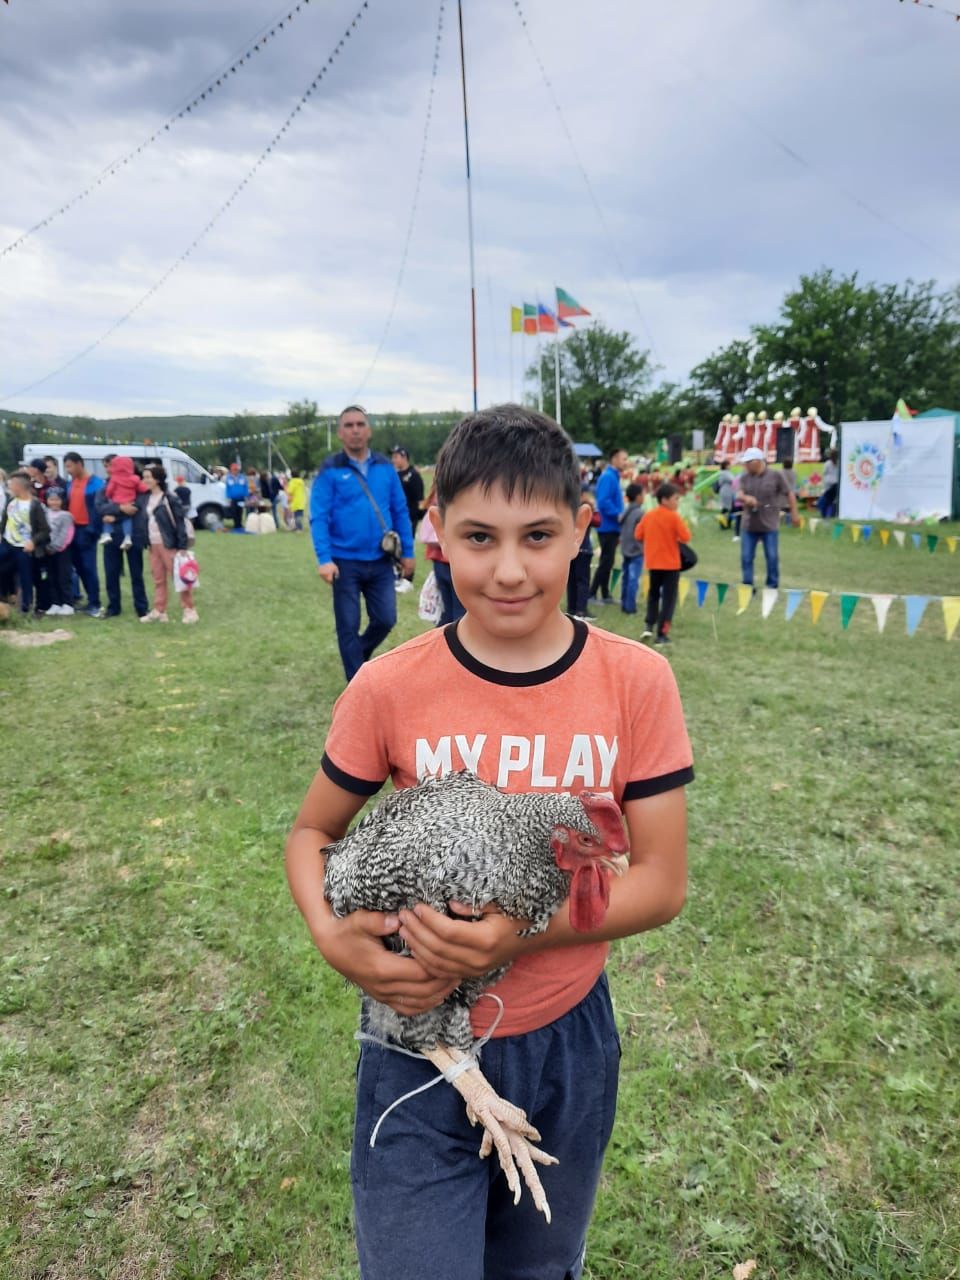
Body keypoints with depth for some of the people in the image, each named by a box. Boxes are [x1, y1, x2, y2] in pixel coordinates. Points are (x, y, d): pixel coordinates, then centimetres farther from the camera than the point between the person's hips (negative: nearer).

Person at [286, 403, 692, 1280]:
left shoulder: (635, 682, -14)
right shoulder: (390, 690, -16)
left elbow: (661, 883, -11)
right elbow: (313, 832, -1)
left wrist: (523, 930, -25)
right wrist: (333, 936, -20)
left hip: (568, 1042, 2)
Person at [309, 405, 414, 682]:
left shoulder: (385, 467, 5)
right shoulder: (330, 471, -5)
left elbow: (400, 511, 9)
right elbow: (318, 518, -10)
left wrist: (407, 552, 7)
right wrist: (324, 559, -19)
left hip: (381, 561, 3)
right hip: (345, 563, -3)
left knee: (386, 620, 7)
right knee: (348, 626, 5)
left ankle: (359, 655, 38)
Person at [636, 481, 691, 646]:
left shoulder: (648, 515, 1)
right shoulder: (674, 517, -13)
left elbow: (638, 536, 5)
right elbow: (685, 537, -16)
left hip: (652, 563, 5)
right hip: (670, 564, -5)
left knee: (653, 594, 22)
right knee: (668, 598, 4)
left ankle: (649, 626, 9)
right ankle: (661, 634, 1)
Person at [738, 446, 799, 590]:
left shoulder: (775, 476, -4)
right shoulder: (744, 478, 5)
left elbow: (789, 494, 2)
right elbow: (739, 495, -7)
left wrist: (794, 513, 1)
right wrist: (746, 498, -30)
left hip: (769, 525, -3)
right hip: (749, 525, 3)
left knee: (772, 558, 3)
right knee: (746, 557, 4)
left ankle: (772, 587, 16)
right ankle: (747, 587, 14)